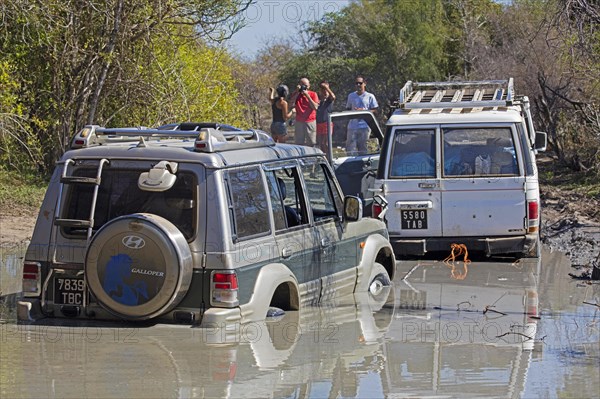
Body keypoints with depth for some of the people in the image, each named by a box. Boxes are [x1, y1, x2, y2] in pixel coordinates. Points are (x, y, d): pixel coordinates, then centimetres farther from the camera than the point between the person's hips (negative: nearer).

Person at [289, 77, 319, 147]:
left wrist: (307, 95, -13)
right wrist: (297, 92, -9)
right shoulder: (296, 94, 9)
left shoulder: (313, 94, 4)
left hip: (311, 122, -1)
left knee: (311, 144, -3)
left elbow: (315, 107, -9)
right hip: (299, 122, 1)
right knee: (299, 144, -5)